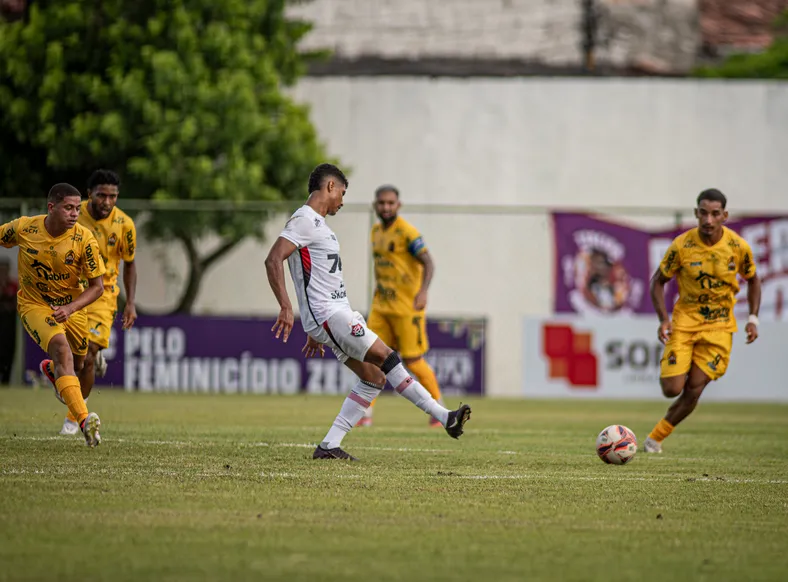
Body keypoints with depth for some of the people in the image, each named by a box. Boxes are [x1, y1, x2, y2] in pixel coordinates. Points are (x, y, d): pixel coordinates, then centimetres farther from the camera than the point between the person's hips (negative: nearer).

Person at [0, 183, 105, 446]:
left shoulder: (84, 239, -21)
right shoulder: (23, 228, -20)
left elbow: (97, 286, -15)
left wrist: (70, 308, -29)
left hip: (71, 306, 2)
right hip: (34, 304, -2)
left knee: (76, 366, 15)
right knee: (61, 348, -28)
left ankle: (51, 369, 56)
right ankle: (84, 420, -38)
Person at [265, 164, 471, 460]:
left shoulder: (317, 224, 22)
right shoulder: (304, 221, -10)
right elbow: (273, 260, -22)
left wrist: (315, 332, 29)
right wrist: (286, 307, -31)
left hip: (338, 313, 10)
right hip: (327, 315, -10)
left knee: (374, 377, 6)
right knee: (388, 359, -12)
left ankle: (329, 446, 5)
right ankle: (444, 417, -11)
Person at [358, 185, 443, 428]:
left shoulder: (407, 232, -12)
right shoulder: (376, 232, 12)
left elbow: (428, 263, -19)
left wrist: (423, 291, -34)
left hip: (407, 307, -7)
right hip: (381, 306, 7)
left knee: (413, 361, -3)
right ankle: (366, 413, -1)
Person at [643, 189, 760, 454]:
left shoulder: (738, 247, -10)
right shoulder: (682, 245, -13)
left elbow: (753, 280, 9)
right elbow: (658, 281, 0)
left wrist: (753, 319, -2)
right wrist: (663, 320, -12)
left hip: (719, 325, 1)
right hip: (685, 320, -1)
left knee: (693, 391, -6)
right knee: (672, 389, -12)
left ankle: (656, 437, 11)